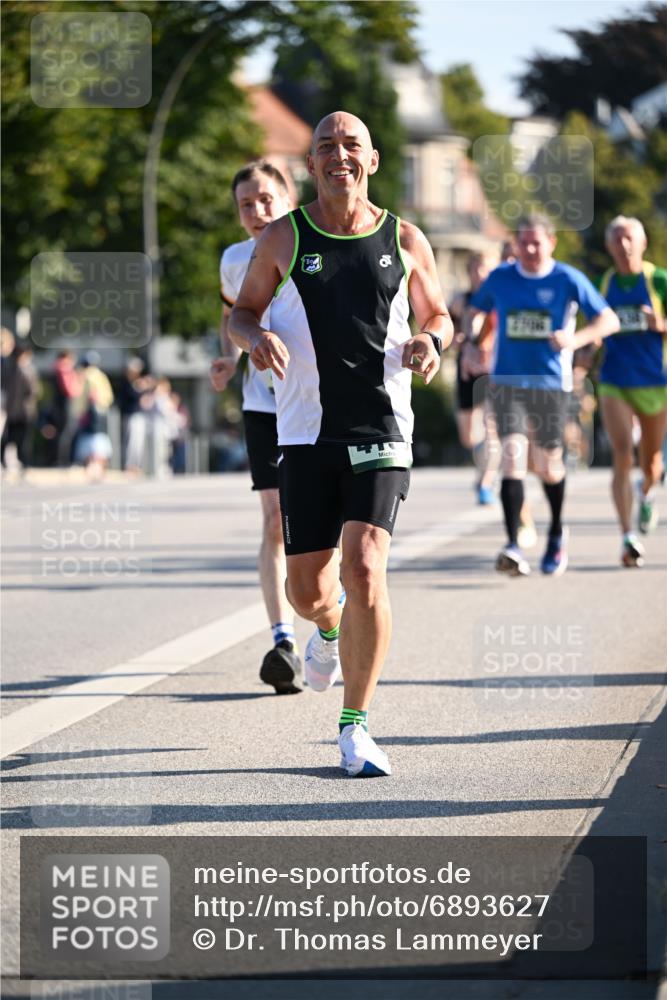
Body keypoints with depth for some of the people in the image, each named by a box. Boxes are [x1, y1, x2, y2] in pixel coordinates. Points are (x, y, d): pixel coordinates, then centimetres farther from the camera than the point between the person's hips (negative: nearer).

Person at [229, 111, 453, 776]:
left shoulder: (405, 242, 5)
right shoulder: (282, 240, 3)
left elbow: (437, 316, 17)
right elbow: (242, 312, 12)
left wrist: (430, 341, -7)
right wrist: (256, 337, -11)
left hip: (381, 430, -1)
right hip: (305, 433, 1)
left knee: (364, 569, -16)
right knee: (306, 586, 3)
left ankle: (355, 728, -7)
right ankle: (329, 629, 43)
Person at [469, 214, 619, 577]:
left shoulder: (568, 280, -3)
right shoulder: (499, 278, 4)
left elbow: (609, 320, -3)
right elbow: (476, 312, 21)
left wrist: (576, 339, -20)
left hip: (551, 382, -1)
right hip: (507, 382, 1)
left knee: (548, 465, 9)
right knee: (513, 455, -17)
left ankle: (556, 534, 37)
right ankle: (513, 546, -24)